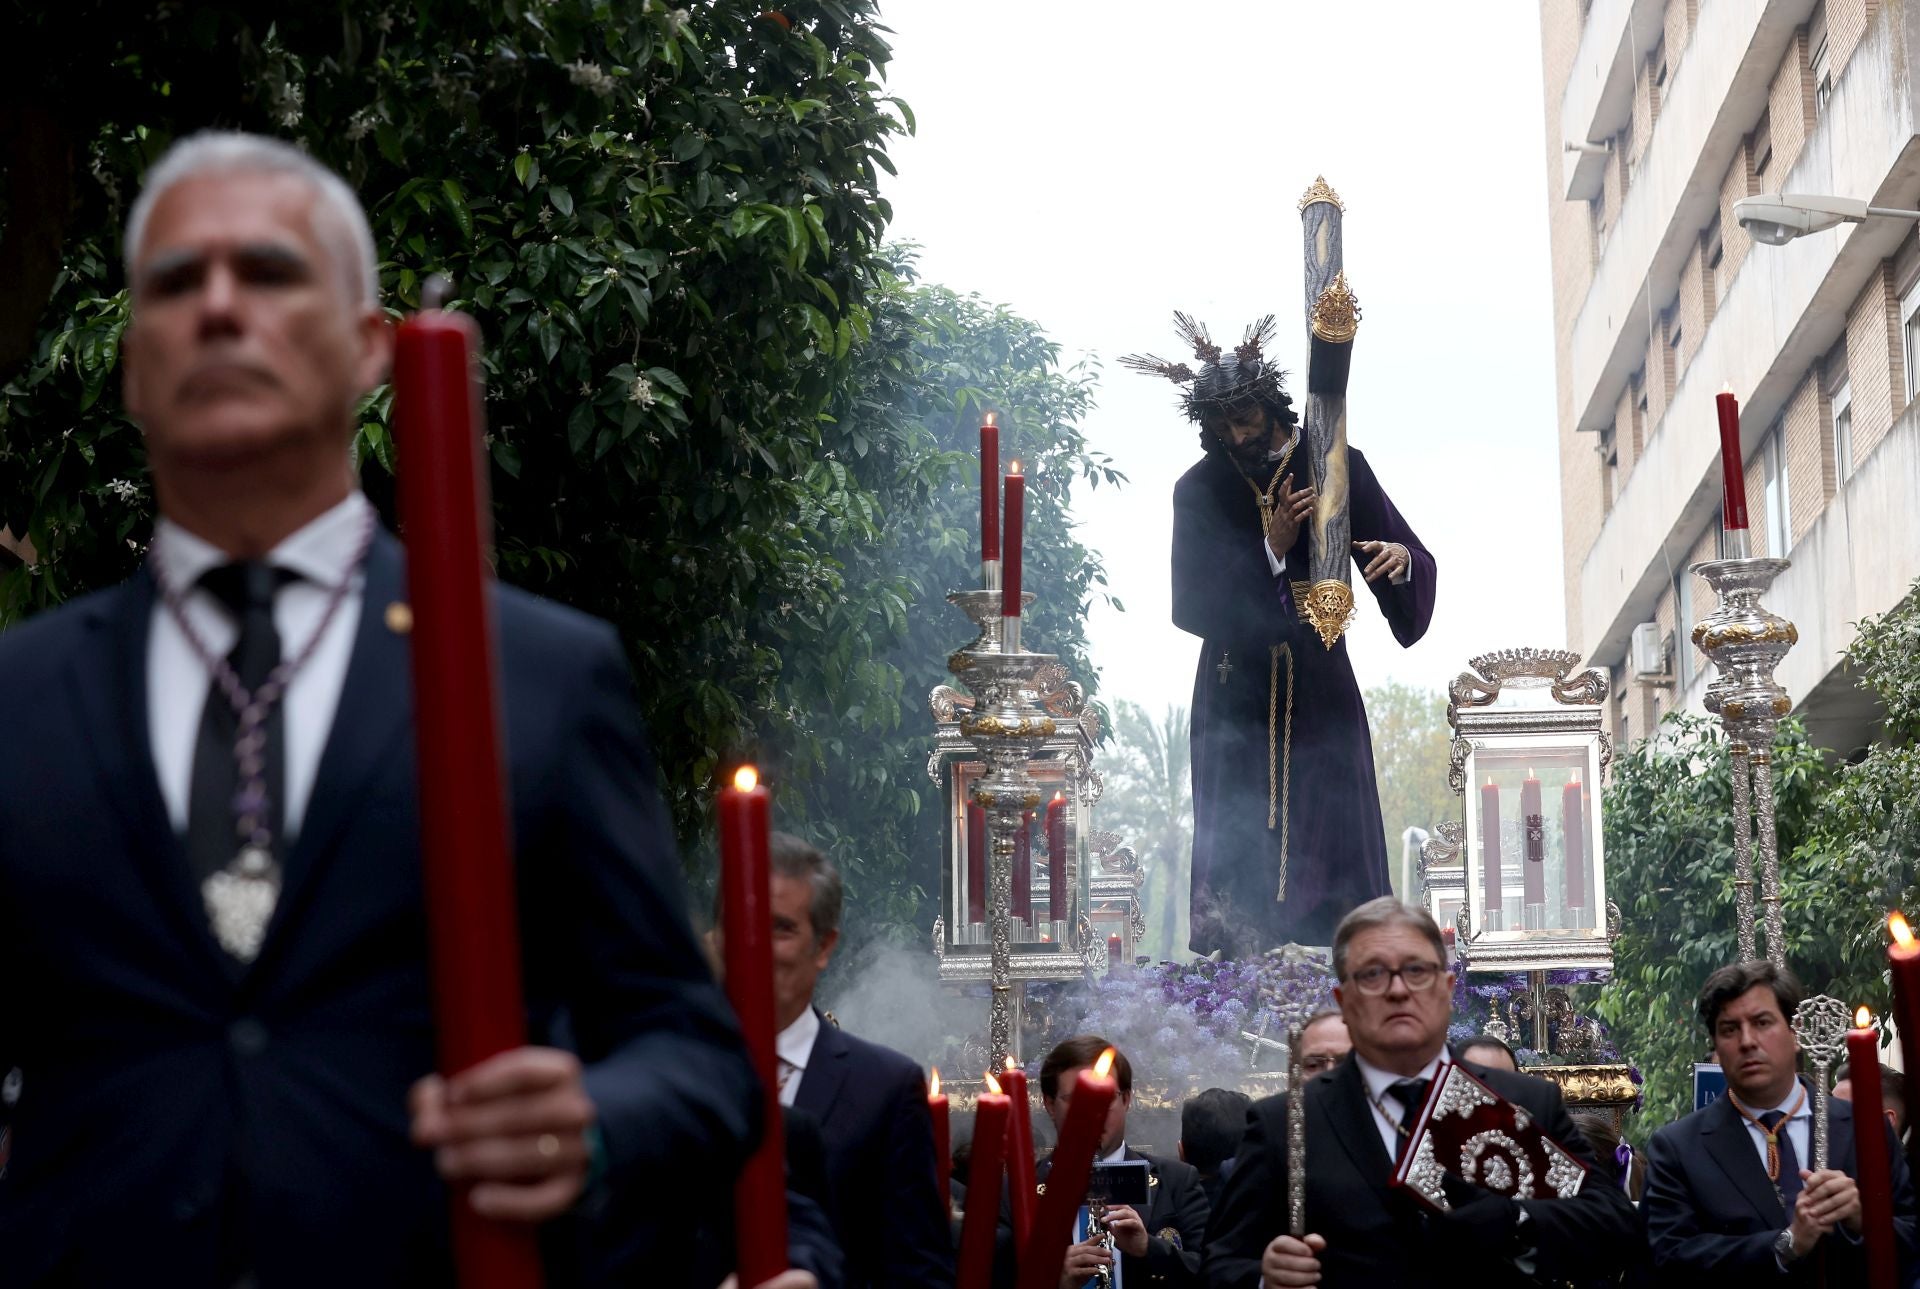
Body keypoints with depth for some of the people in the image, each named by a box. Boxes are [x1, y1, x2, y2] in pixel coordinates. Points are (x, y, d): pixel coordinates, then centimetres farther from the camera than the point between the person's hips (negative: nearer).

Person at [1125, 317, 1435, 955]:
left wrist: (1401, 557, -26)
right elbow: (1193, 603, -8)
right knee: (1238, 841, -6)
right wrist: (1272, 551, -18)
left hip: (1319, 688, 0)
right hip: (1237, 692, 0)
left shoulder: (1335, 466, 0)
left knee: (1333, 827, -6)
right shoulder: (1201, 490, -1)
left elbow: (1411, 557, -2)